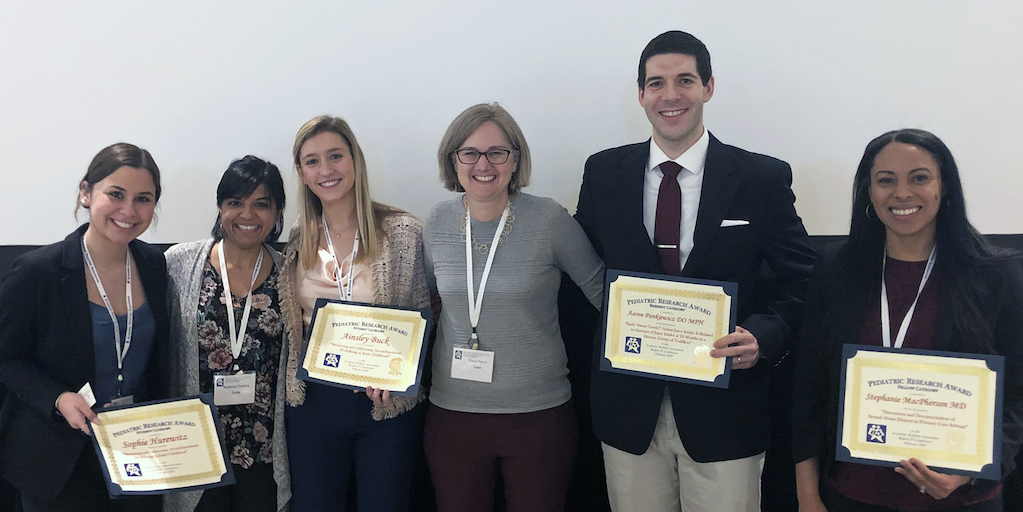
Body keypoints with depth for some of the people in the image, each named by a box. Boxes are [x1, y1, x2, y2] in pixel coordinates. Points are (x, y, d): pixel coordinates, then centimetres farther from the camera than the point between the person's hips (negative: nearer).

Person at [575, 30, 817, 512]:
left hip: (724, 415, -1)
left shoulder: (763, 178, -4)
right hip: (628, 411, 2)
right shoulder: (603, 172, 2)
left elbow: (802, 281, -1)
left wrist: (762, 334, -18)